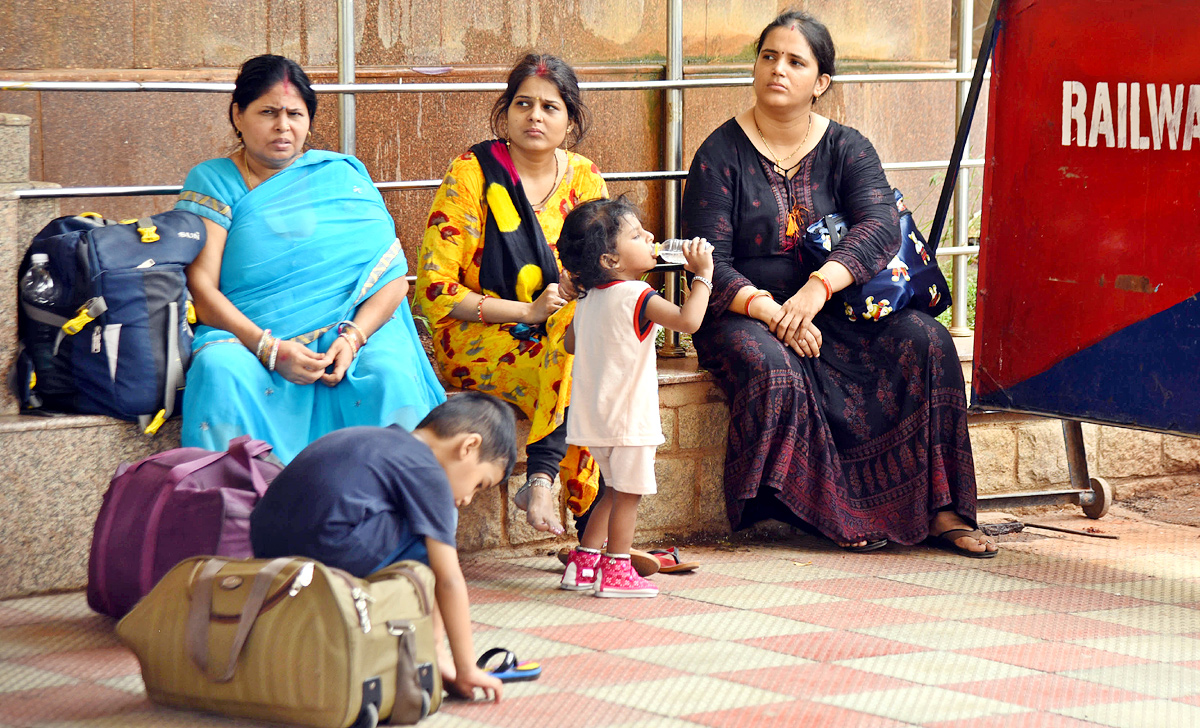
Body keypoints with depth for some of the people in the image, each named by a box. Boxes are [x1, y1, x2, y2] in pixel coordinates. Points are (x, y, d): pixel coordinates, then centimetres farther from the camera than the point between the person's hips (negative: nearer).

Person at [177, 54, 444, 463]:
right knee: (220, 371, -34)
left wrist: (353, 337, -15)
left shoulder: (341, 176, 14)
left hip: (348, 331, 1)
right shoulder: (212, 182, 8)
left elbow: (394, 274, 5)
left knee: (391, 375, -30)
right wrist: (269, 348, -18)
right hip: (246, 339, -1)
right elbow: (199, 288, -3)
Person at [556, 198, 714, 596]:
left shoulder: (588, 298, 7)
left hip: (595, 414, 8)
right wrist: (702, 275, -19)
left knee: (616, 489, 20)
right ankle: (616, 571, 5)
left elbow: (571, 343, 19)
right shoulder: (637, 296, -19)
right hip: (628, 414, -8)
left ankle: (582, 562, 20)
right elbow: (688, 320, -29)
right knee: (628, 492, 1)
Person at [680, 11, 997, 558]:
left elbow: (881, 224, -13)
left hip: (835, 312, 3)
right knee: (775, 369, -35)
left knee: (924, 341, -20)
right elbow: (709, 265, -8)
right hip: (742, 317, -3)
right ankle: (835, 514, -23)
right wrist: (770, 312, -26)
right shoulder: (721, 154, -2)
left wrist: (816, 289, -30)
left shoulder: (846, 149, 5)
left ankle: (939, 510, -17)